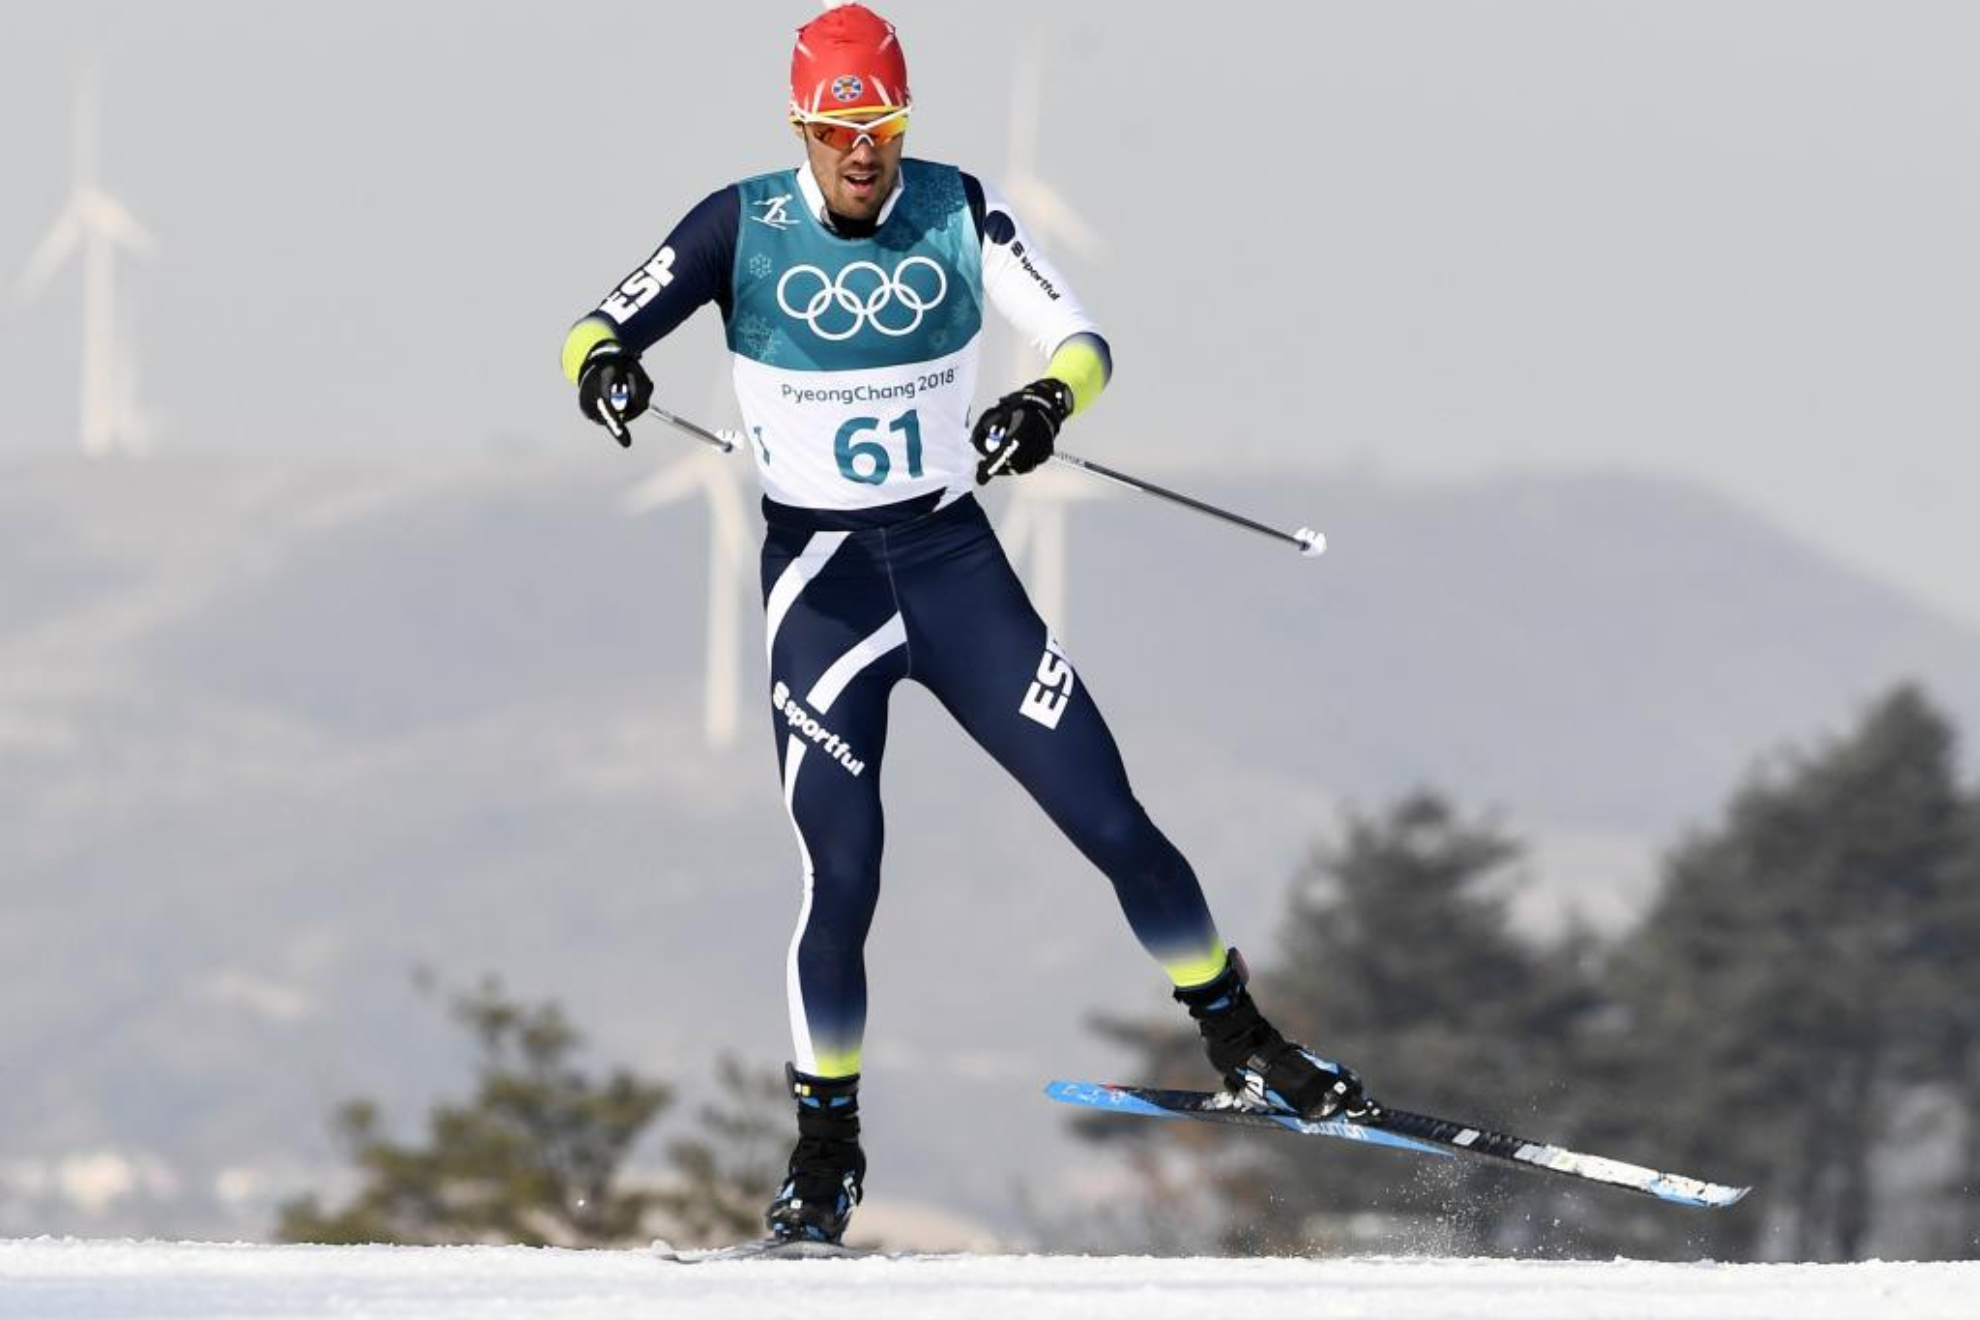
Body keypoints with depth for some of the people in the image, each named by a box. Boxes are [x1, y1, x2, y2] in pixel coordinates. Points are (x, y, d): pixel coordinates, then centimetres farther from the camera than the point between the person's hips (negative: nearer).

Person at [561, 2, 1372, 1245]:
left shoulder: (961, 212, -4)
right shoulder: (742, 225, -7)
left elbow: (1081, 339, -9)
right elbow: (599, 330, -8)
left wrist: (1049, 399, -32)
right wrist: (602, 365, -32)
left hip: (957, 563, 2)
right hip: (820, 579, -2)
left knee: (1112, 820, 1)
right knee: (842, 876, -9)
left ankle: (1242, 1039, 21)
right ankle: (827, 1148, 9)